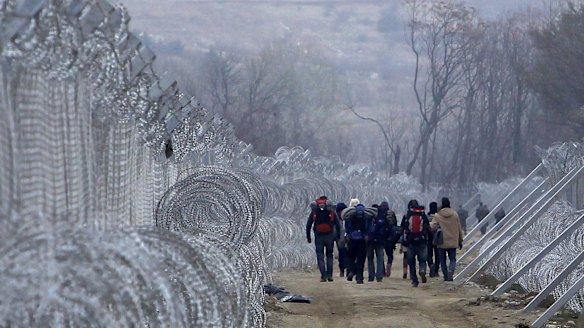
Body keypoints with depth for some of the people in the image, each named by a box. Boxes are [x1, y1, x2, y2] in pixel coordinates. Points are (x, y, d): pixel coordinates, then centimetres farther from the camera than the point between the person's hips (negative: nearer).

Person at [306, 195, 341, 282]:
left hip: (318, 236, -1)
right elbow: (337, 224, 1)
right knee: (329, 255, 12)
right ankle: (329, 275, 2)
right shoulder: (331, 211, 6)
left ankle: (323, 276, -6)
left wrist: (308, 237, 8)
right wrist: (338, 236, 4)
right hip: (329, 236, 1)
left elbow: (308, 225, 4)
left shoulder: (314, 212, 7)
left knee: (320, 257, 3)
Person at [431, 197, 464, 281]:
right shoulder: (455, 214, 0)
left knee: (443, 260, 13)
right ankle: (451, 270, -19)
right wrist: (460, 241, 15)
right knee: (453, 259, 8)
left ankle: (446, 276, 15)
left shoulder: (437, 215, -9)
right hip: (453, 242, 1)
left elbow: (432, 227, -14)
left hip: (442, 243, -1)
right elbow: (459, 229, 6)